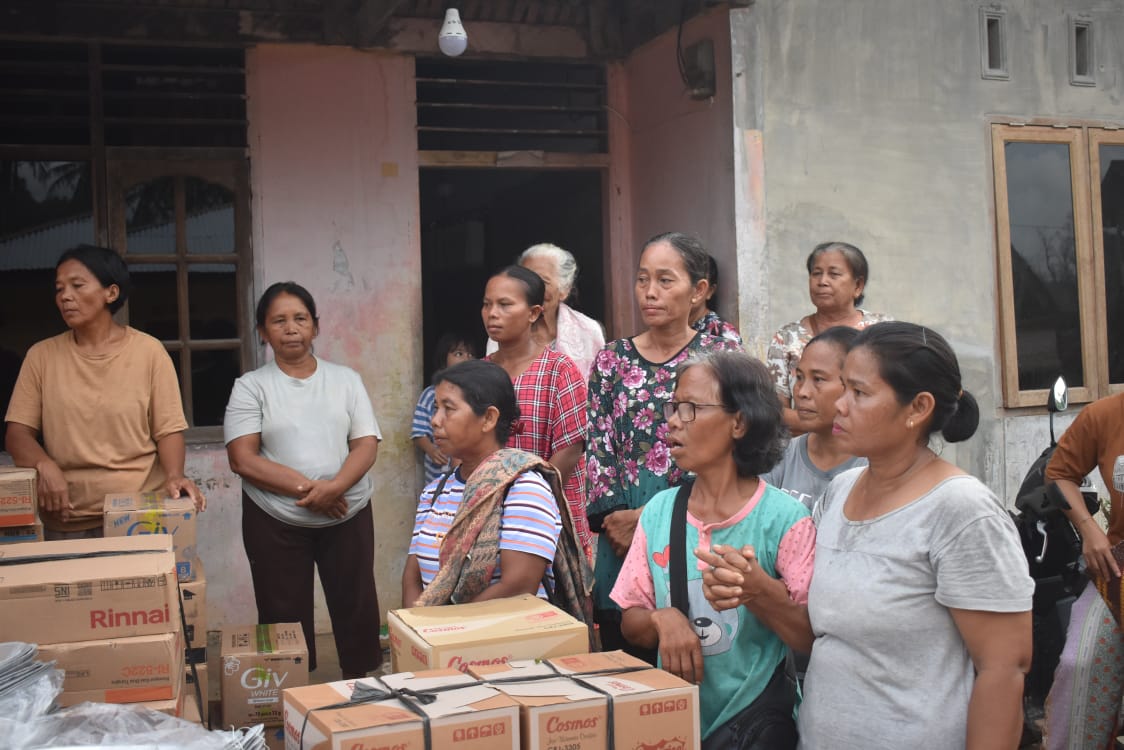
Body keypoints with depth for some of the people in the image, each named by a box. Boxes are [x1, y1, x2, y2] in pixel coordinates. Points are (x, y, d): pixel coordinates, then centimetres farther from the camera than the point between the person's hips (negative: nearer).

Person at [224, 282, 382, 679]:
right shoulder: (250, 387, 1)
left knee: (357, 608, 6)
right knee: (285, 617, 4)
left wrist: (334, 487, -19)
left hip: (347, 514, 2)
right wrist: (305, 488, -18)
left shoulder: (346, 379, 8)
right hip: (275, 521, -2)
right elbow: (243, 459, -8)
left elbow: (366, 445, 0)